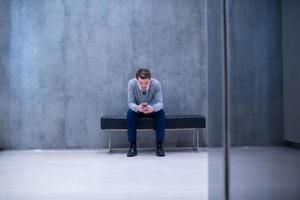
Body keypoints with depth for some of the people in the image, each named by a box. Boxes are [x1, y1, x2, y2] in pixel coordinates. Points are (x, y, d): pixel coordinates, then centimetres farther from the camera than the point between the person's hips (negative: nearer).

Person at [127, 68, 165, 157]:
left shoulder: (156, 83, -25)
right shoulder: (131, 83, -25)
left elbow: (160, 102, -27)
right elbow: (130, 102, -23)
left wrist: (153, 108, -50)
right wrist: (137, 107, -48)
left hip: (152, 109, 0)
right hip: (138, 109, 0)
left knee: (161, 113, -31)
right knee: (130, 113, -31)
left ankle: (159, 145, -22)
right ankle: (132, 146, -21)